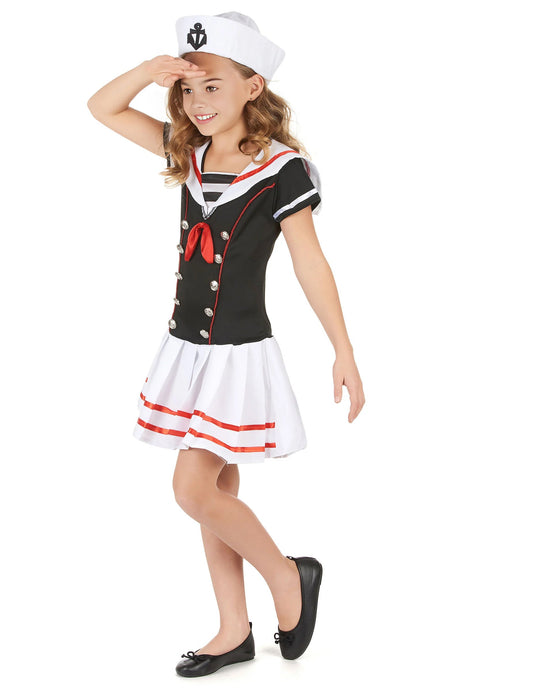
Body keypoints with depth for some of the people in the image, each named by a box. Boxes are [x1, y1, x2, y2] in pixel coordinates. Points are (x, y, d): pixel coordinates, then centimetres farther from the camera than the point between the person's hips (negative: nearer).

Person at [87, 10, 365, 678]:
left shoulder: (280, 167, -12)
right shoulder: (190, 152, 5)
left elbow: (311, 267, -8)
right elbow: (102, 107, 10)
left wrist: (345, 355, -6)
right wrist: (154, 68, -9)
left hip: (240, 353, -7)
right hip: (186, 346, 7)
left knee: (194, 489, -9)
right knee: (216, 489, 12)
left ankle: (289, 577, 14)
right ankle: (235, 631, 24)